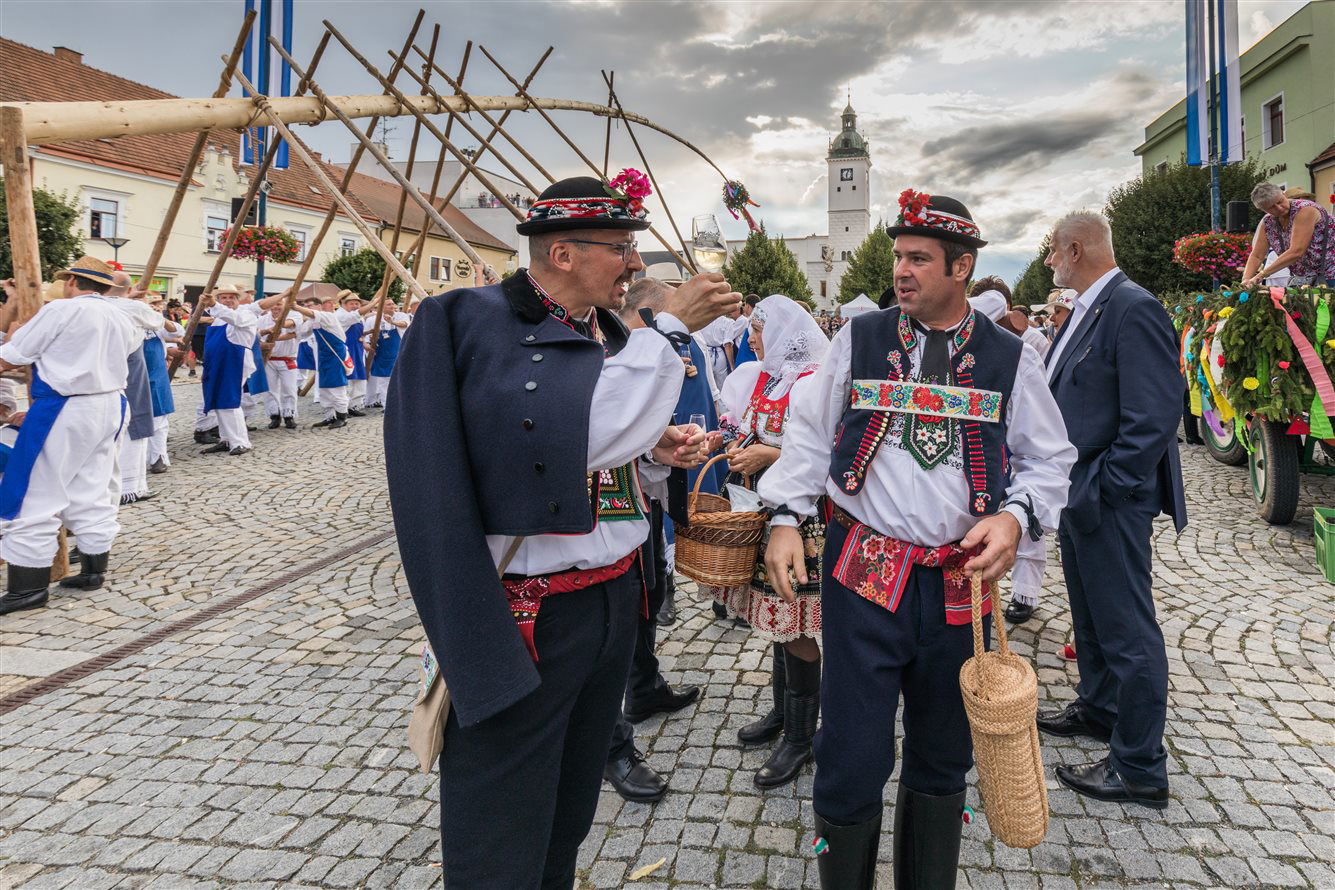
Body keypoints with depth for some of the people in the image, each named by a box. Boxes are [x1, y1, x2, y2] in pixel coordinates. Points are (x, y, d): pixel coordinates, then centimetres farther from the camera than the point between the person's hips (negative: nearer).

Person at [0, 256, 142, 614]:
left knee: (38, 496, -1)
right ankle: (93, 570, 19)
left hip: (65, 410, -7)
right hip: (108, 407, 7)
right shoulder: (120, 318, 10)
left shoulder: (60, 310, -10)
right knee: (93, 493, 14)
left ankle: (29, 586, 2)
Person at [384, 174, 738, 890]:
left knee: (571, 813, 23)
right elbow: (570, 441, -27)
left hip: (615, 598, 7)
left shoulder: (609, 333, 6)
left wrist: (652, 442, 0)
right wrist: (669, 329, -21)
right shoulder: (471, 320, -15)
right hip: (525, 617, -7)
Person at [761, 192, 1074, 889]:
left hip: (961, 585, 2)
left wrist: (1015, 515, -9)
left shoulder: (1009, 358, 5)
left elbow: (1050, 458, 10)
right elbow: (810, 434, 8)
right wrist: (784, 518, -2)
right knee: (850, 760, 0)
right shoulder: (858, 339, 4)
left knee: (942, 760, 17)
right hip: (862, 576, -1)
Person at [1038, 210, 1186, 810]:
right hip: (1076, 492, 10)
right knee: (1090, 616, 24)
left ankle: (1139, 769, 13)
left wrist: (1104, 490, -21)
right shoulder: (1085, 310, 11)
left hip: (1109, 501, -10)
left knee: (1127, 631, 0)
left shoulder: (1133, 309, -19)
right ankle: (1097, 709, 43)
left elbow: (1155, 416, -24)